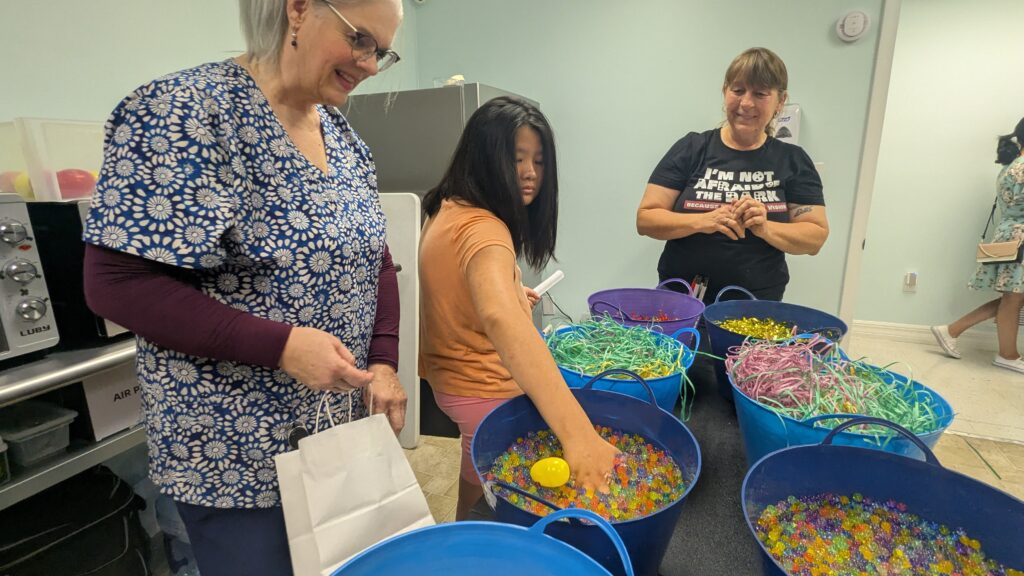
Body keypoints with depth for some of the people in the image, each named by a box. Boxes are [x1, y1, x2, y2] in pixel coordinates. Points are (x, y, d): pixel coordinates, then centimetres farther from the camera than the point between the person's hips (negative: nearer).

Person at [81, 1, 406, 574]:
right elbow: (116, 280, -18)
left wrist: (384, 363, -5)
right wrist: (281, 345, -26)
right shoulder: (184, 110, -16)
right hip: (236, 449, -6)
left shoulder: (344, 137, 4)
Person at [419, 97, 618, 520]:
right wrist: (577, 433, -60)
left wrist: (509, 289, 18)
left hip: (456, 376, 10)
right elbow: (500, 318, -51)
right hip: (486, 390, -10)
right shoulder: (482, 228, -31)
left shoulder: (449, 208, 2)